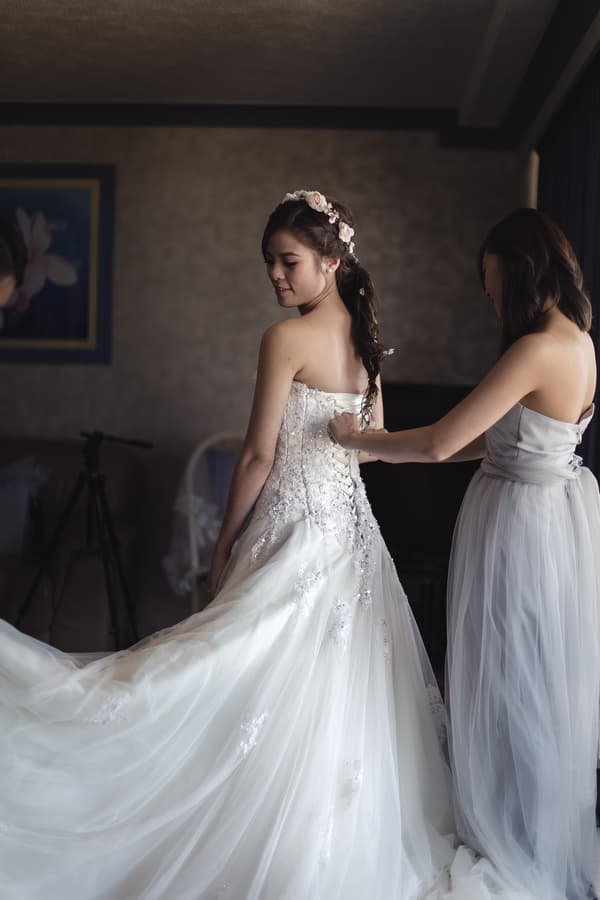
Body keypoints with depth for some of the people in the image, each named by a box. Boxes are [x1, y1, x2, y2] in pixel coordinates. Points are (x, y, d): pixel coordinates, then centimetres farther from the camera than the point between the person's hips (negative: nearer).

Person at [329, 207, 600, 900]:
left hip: (522, 522, -9)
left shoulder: (538, 349, -24)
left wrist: (358, 439, -7)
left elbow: (440, 443, -24)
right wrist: (385, 447, 10)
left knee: (514, 685, 7)